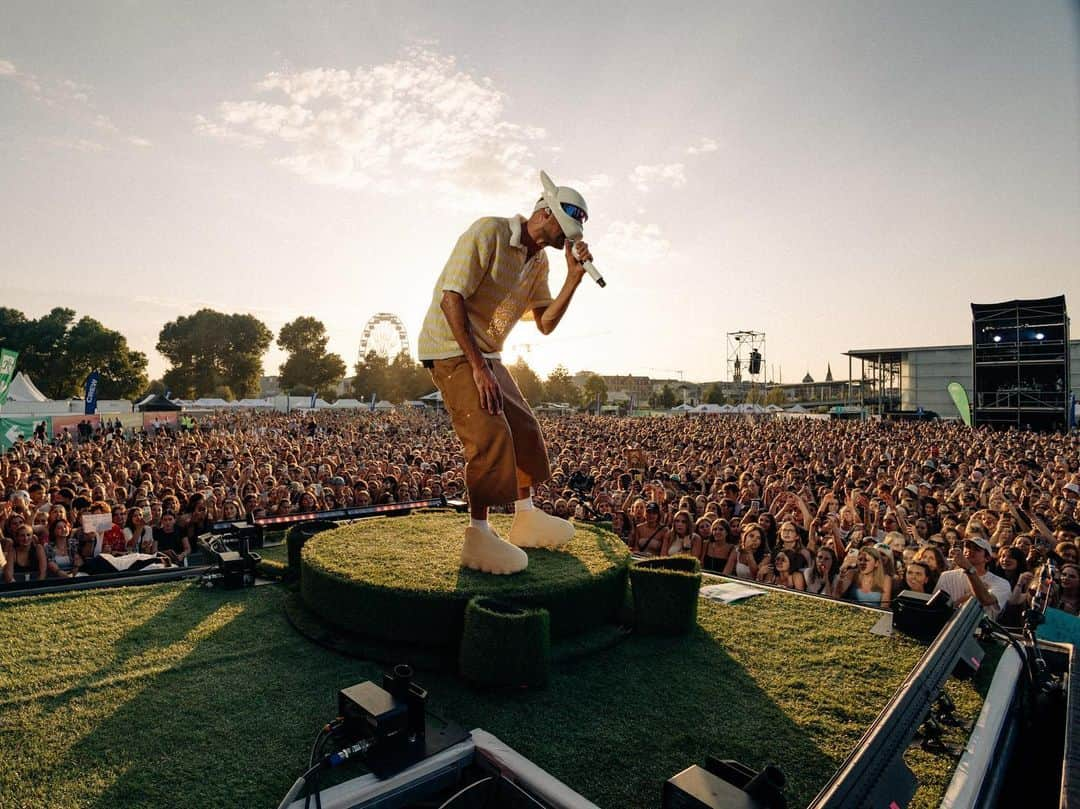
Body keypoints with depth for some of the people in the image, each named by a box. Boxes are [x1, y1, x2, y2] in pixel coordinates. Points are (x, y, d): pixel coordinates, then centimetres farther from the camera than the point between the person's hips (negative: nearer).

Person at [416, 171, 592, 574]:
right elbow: (451, 300, -24)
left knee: (524, 429, 9)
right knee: (491, 434, -20)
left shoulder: (539, 261, 8)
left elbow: (545, 323, 3)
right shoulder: (488, 231, -17)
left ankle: (526, 517, 23)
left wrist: (574, 276, -8)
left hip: (486, 354, 9)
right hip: (450, 348, -9)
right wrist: (478, 367, -26)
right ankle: (479, 537, -12)